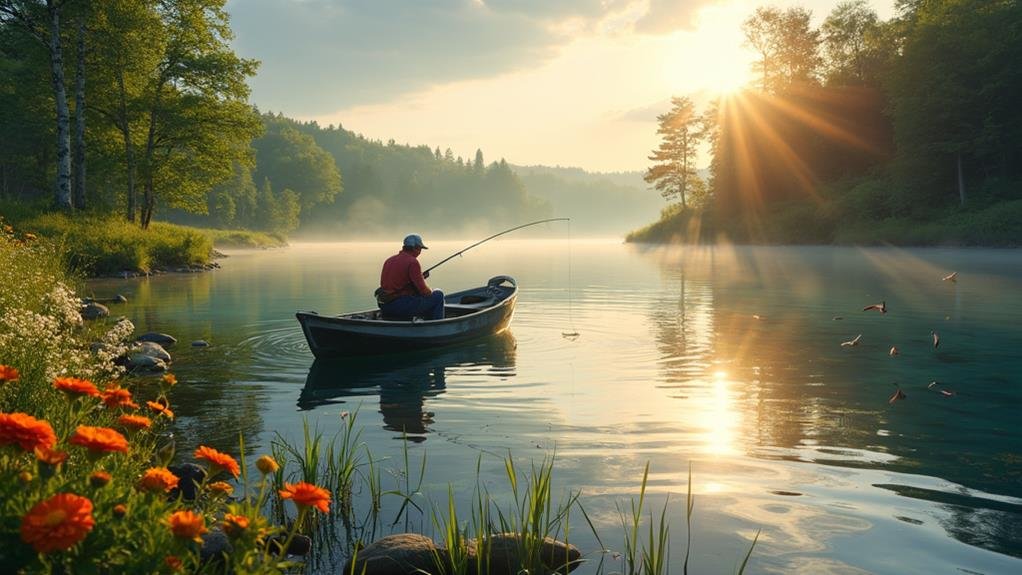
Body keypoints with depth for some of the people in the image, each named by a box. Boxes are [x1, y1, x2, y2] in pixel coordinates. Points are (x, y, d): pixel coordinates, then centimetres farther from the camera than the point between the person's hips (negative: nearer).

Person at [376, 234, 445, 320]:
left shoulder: (389, 260, 14)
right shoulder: (412, 262, -10)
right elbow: (423, 290, -13)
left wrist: (421, 277, 20)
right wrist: (430, 292, 9)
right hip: (401, 306, -9)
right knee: (438, 295, 4)